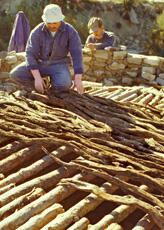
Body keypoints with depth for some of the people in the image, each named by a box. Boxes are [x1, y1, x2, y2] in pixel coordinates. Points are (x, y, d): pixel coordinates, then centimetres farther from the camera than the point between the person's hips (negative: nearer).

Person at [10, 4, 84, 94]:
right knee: (15, 74, -20)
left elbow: (77, 55, -18)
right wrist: (37, 77, -30)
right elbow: (30, 55, -19)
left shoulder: (71, 32, -17)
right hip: (40, 63, 2)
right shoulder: (37, 32, -16)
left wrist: (78, 79, -27)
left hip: (59, 65, -2)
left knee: (63, 85, -34)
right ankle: (42, 87, 2)